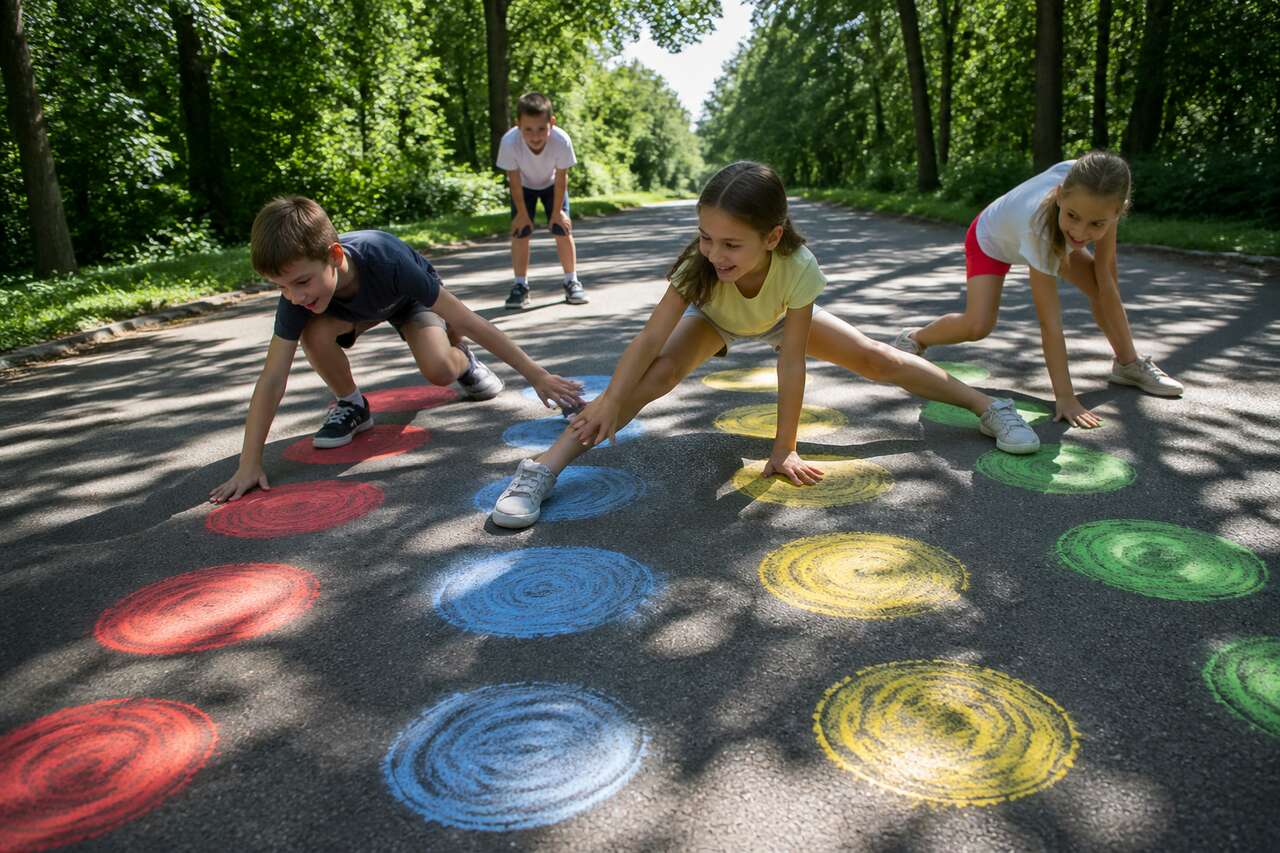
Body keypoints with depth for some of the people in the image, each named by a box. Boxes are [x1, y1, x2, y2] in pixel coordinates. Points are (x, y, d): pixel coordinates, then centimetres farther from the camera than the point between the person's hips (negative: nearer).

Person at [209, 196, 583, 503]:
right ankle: (351, 405, -3)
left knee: (439, 368, -30)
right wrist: (249, 464, -36)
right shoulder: (298, 292, -36)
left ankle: (463, 360, 8)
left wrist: (537, 375, -37)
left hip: (409, 295, -2)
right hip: (352, 307, 2)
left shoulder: (386, 260, -44)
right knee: (315, 333, -32)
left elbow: (470, 321, -39)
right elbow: (272, 380, -33)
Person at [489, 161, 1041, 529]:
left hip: (780, 320, 1)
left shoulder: (798, 268, -40)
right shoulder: (698, 265, -39)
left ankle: (988, 407, 16)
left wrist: (784, 449, -36)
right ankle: (543, 469, -38)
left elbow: (792, 363, -37)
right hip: (713, 319, -1)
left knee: (876, 359, -6)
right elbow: (651, 339, -41)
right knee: (662, 371, -31)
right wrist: (610, 401, -50)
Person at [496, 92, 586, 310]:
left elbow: (561, 179, -23)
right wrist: (522, 212, -14)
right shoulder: (509, 142, -38)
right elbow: (515, 182, -23)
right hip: (524, 186, 0)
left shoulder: (561, 141, -38)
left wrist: (557, 211, -14)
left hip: (551, 184, 0)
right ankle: (521, 286, 2)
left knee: (563, 230, -5)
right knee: (520, 232, -7)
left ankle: (572, 282, 8)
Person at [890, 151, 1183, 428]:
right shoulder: (1039, 226, -47)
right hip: (990, 238, -5)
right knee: (977, 326, -21)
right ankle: (914, 338, 5)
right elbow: (1050, 322, -45)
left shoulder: (1100, 195, -36)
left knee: (1099, 284, -8)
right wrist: (1065, 397, -44)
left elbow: (1107, 278, -20)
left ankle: (1129, 363, 10)